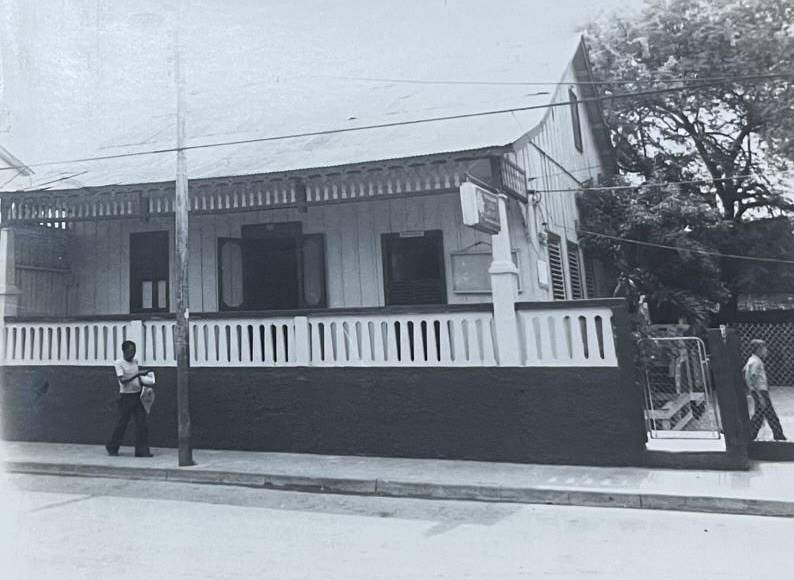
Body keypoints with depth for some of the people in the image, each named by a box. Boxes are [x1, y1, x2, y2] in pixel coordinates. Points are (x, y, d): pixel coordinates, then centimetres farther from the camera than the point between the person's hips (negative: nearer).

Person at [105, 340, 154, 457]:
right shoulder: (118, 364, -9)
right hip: (126, 396, -5)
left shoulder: (135, 361, 11)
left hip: (137, 396, 6)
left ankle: (142, 451, 2)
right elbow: (123, 380, -21)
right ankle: (112, 447, 24)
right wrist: (138, 374, -29)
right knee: (121, 423, 4)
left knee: (142, 423, 0)